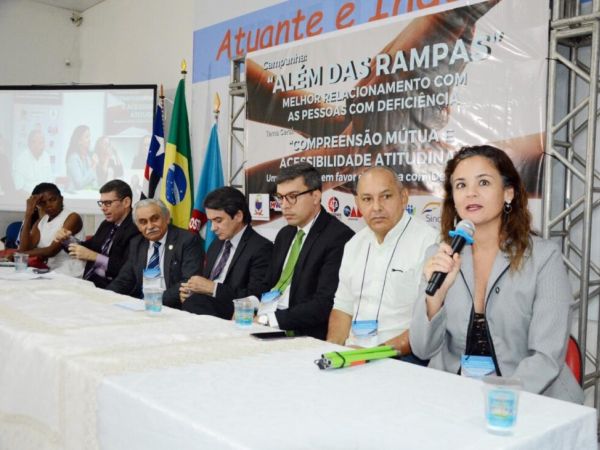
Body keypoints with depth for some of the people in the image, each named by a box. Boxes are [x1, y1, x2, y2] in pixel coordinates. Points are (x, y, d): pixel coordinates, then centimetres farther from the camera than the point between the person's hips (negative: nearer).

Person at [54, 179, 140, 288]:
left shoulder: (136, 230, -15)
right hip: (89, 281, 7)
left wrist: (93, 256, -21)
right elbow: (88, 248, 23)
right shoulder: (107, 224, 12)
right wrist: (67, 240, 5)